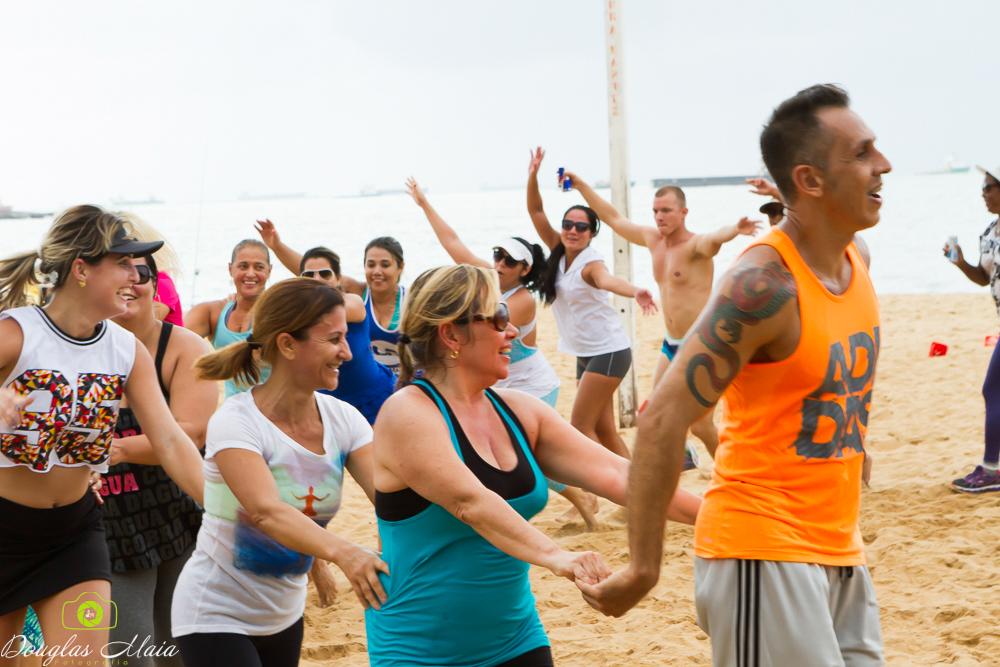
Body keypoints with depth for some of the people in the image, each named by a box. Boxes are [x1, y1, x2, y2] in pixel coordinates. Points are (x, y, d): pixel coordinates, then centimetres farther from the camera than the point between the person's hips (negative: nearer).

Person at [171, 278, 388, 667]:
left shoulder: (342, 419, -4)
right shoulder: (235, 423, -22)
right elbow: (267, 510, -37)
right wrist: (341, 552, -53)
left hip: (283, 615, 6)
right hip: (216, 616, -6)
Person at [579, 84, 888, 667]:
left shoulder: (857, 260, 7)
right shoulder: (765, 283, -20)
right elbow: (663, 420, -22)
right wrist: (644, 569, -20)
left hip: (840, 554, 8)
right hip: (762, 551, -8)